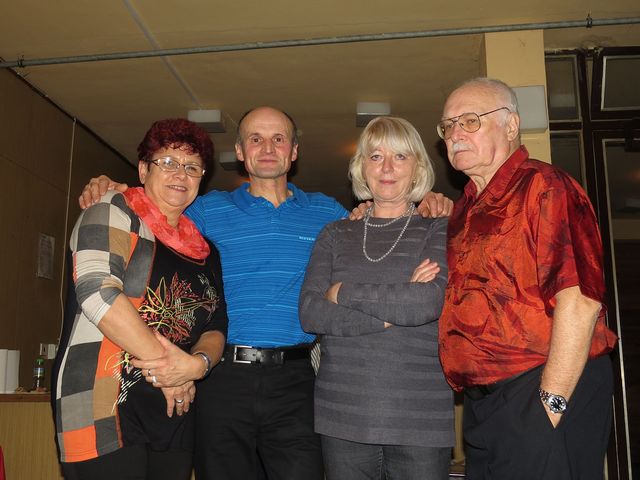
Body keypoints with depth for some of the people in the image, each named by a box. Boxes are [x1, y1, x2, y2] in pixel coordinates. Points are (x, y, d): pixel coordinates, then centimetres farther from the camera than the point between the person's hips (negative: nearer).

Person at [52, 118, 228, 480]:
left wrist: (199, 363, -10)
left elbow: (216, 327, 13)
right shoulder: (114, 213, 0)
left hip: (175, 412, 6)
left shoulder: (205, 251, 17)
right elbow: (97, 293, -15)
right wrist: (166, 366, -12)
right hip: (104, 406, -6)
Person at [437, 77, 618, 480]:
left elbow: (580, 300, -20)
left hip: (552, 391, -8)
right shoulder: (466, 208, 14)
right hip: (483, 401, 8)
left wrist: (551, 401, -20)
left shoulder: (544, 186, -11)